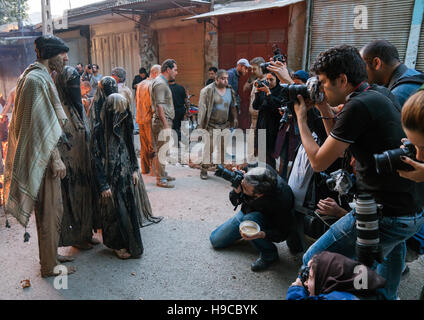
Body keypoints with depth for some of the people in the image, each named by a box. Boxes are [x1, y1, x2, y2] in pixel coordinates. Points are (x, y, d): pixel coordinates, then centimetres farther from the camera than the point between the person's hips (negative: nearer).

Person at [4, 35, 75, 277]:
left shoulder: (41, 77, 14)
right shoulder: (36, 79, -16)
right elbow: (40, 123, -21)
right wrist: (55, 158, -19)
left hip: (44, 155, 10)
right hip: (43, 157, -10)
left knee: (49, 210, 18)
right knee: (50, 211, 0)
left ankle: (49, 255, 32)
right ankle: (49, 266, 14)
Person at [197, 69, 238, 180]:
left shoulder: (230, 90, 11)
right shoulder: (208, 90, -8)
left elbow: (233, 106, 21)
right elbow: (202, 108, -10)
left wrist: (235, 118, 11)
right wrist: (200, 124, -14)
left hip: (225, 125, 6)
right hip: (211, 125, -5)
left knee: (223, 147, 10)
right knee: (209, 147, -8)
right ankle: (204, 170, 4)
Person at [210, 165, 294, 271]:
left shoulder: (281, 200, -39)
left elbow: (282, 234, -24)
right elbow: (235, 202, -10)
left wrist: (261, 234, -43)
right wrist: (236, 191, -33)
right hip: (245, 213, 5)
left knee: (249, 219, -38)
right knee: (215, 240, 5)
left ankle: (269, 253, -14)